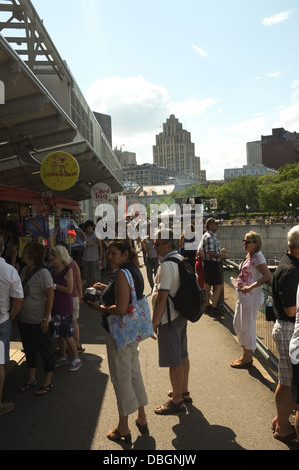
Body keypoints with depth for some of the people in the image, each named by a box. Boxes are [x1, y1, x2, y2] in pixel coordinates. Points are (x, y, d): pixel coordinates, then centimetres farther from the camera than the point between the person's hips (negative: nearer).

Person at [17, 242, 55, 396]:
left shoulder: (43, 273, -20)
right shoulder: (24, 270, 3)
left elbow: (50, 296, -19)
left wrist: (46, 319, -19)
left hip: (38, 321, -8)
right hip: (23, 319, 8)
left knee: (45, 350, 8)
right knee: (29, 349, 20)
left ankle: (48, 382, 22)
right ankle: (31, 379, 38)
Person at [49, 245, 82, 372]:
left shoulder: (68, 269, -12)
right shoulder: (52, 270, 6)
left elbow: (69, 289, -18)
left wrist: (54, 285, -16)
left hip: (65, 306, -6)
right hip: (54, 305, 6)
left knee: (67, 335, -1)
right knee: (58, 334, 14)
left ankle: (77, 359, 14)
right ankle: (63, 357, 31)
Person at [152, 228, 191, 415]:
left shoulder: (167, 265, -22)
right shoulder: (181, 260, 8)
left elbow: (162, 296, -25)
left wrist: (154, 321, -17)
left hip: (169, 319, -10)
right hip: (181, 315, 10)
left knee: (174, 361, 2)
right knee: (183, 355, 20)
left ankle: (177, 400, 14)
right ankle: (184, 392, 35)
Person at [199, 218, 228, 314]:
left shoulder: (206, 235, 15)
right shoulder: (209, 237, -18)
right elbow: (210, 252, -24)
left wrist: (219, 251, 18)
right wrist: (221, 256, -16)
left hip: (208, 264, 11)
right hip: (212, 264, -11)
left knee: (207, 284, 14)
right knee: (219, 285, -6)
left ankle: (207, 305, 22)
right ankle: (214, 307, -1)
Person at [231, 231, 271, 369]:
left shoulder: (257, 256, -17)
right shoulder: (249, 255, 11)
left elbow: (268, 276, -27)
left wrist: (251, 287, -30)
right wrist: (240, 281, 9)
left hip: (251, 296, -10)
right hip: (243, 295, 10)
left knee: (247, 327, 2)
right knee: (237, 324, 18)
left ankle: (247, 358, 18)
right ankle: (246, 354, 33)